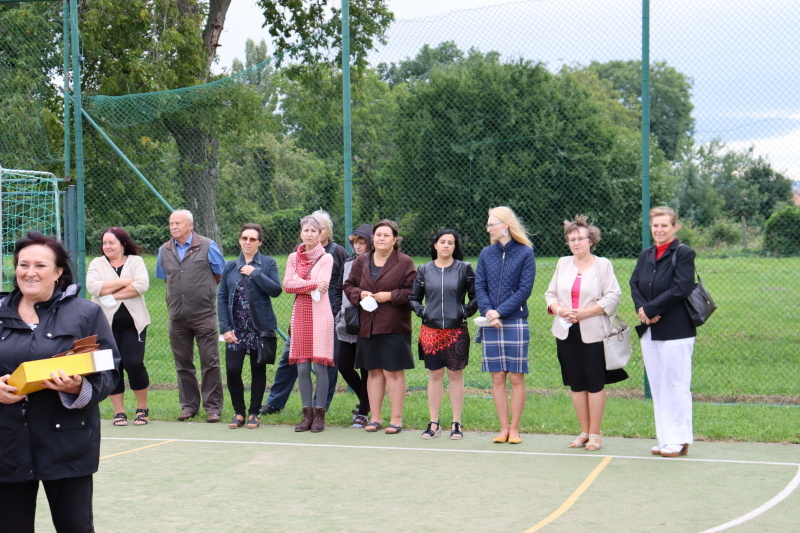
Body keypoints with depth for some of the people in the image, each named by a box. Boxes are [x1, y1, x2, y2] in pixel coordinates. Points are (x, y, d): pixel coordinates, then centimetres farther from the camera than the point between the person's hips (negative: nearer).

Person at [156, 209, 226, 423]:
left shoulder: (207, 246, -2)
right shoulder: (164, 251, 9)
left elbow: (221, 275, 6)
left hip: (204, 315, -4)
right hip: (177, 317, 4)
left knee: (210, 362, -4)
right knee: (183, 363, 9)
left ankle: (212, 407, 2)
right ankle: (189, 405, 18)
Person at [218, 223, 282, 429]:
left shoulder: (268, 264, 2)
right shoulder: (230, 267, 8)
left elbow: (276, 290, -10)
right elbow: (222, 297, 6)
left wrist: (255, 273, -15)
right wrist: (225, 327, -2)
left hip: (260, 326, -2)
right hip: (236, 328, 2)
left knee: (258, 371, 5)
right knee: (232, 370, -6)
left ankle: (254, 414, 17)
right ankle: (239, 412, 10)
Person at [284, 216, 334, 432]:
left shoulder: (326, 258, 1)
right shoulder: (293, 257, 13)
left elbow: (322, 285, -11)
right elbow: (288, 284, -1)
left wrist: (299, 283, -7)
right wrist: (312, 284, -9)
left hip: (320, 314, -4)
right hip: (300, 314, 4)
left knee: (320, 366, -5)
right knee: (302, 367, 2)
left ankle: (320, 414, 1)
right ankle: (307, 413, 9)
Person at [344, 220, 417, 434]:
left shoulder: (404, 262, -1)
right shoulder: (361, 262, 12)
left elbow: (413, 291, -5)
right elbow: (349, 286, 16)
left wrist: (390, 296, -14)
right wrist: (360, 294, -4)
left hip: (394, 327, -4)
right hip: (368, 326, 4)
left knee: (393, 371, -2)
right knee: (373, 371, 9)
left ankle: (396, 419, 4)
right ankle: (375, 417, 16)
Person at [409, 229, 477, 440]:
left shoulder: (464, 269, 1)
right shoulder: (424, 270, 6)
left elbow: (476, 295, 3)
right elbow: (413, 297, 14)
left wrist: (466, 312, -8)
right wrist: (421, 311, -2)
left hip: (456, 330, -2)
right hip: (430, 330, 2)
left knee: (456, 376, 3)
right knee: (434, 376, 6)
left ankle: (456, 424, 10)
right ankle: (434, 423, 13)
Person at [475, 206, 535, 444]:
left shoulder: (525, 253, -1)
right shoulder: (486, 254, 9)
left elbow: (525, 290, -7)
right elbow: (479, 286, 5)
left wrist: (500, 312, -13)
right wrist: (487, 312, -12)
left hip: (515, 323, -3)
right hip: (491, 325, 3)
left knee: (516, 378, 1)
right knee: (497, 378, 5)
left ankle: (514, 429, 8)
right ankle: (503, 428, 12)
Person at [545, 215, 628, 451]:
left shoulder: (603, 264, 0)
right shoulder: (563, 264, 12)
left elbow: (612, 297, -8)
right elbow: (550, 294, 14)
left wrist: (583, 313, -15)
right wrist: (558, 309, -7)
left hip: (593, 333, -4)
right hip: (567, 333, 4)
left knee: (594, 383, -1)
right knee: (576, 384, 8)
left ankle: (595, 434, 7)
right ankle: (584, 432, 17)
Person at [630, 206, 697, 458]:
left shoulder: (683, 253, -7)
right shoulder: (646, 255, 14)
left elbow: (681, 289, -16)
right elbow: (634, 284, 7)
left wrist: (650, 309, -15)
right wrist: (642, 310, -12)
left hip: (675, 331, -7)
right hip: (649, 330, 7)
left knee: (676, 385, -2)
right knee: (657, 386, 10)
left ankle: (680, 440, 5)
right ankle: (665, 439, 17)